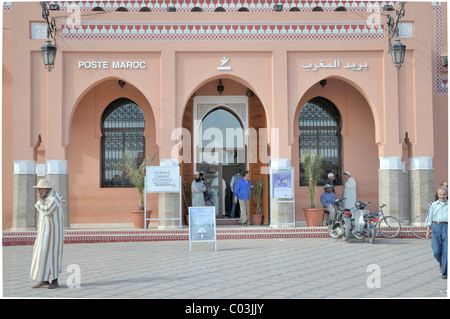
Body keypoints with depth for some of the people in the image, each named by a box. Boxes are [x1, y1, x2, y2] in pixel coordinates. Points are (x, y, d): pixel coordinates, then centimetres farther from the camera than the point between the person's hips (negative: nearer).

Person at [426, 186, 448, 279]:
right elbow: (430, 219, 15)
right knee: (436, 251, -5)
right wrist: (428, 231, 8)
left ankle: (445, 273, -1)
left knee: (446, 251, -9)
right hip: (436, 227, 2)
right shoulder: (434, 205, 13)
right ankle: (442, 264, 27)